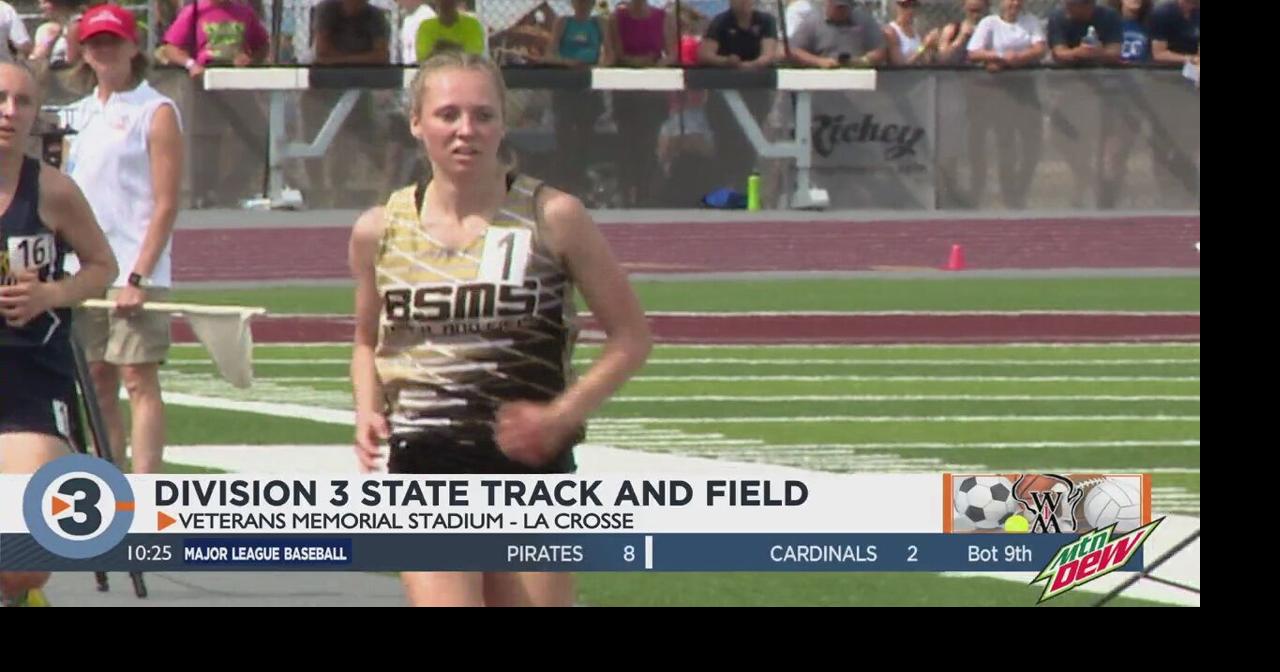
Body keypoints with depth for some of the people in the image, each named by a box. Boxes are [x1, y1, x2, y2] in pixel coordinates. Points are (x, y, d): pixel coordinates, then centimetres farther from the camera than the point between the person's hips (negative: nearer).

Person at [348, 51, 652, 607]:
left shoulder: (552, 218, -4)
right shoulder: (380, 231, 3)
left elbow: (630, 336, 2)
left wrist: (563, 414, -12)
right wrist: (368, 411, 2)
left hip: (530, 462, 0)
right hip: (424, 465, 0)